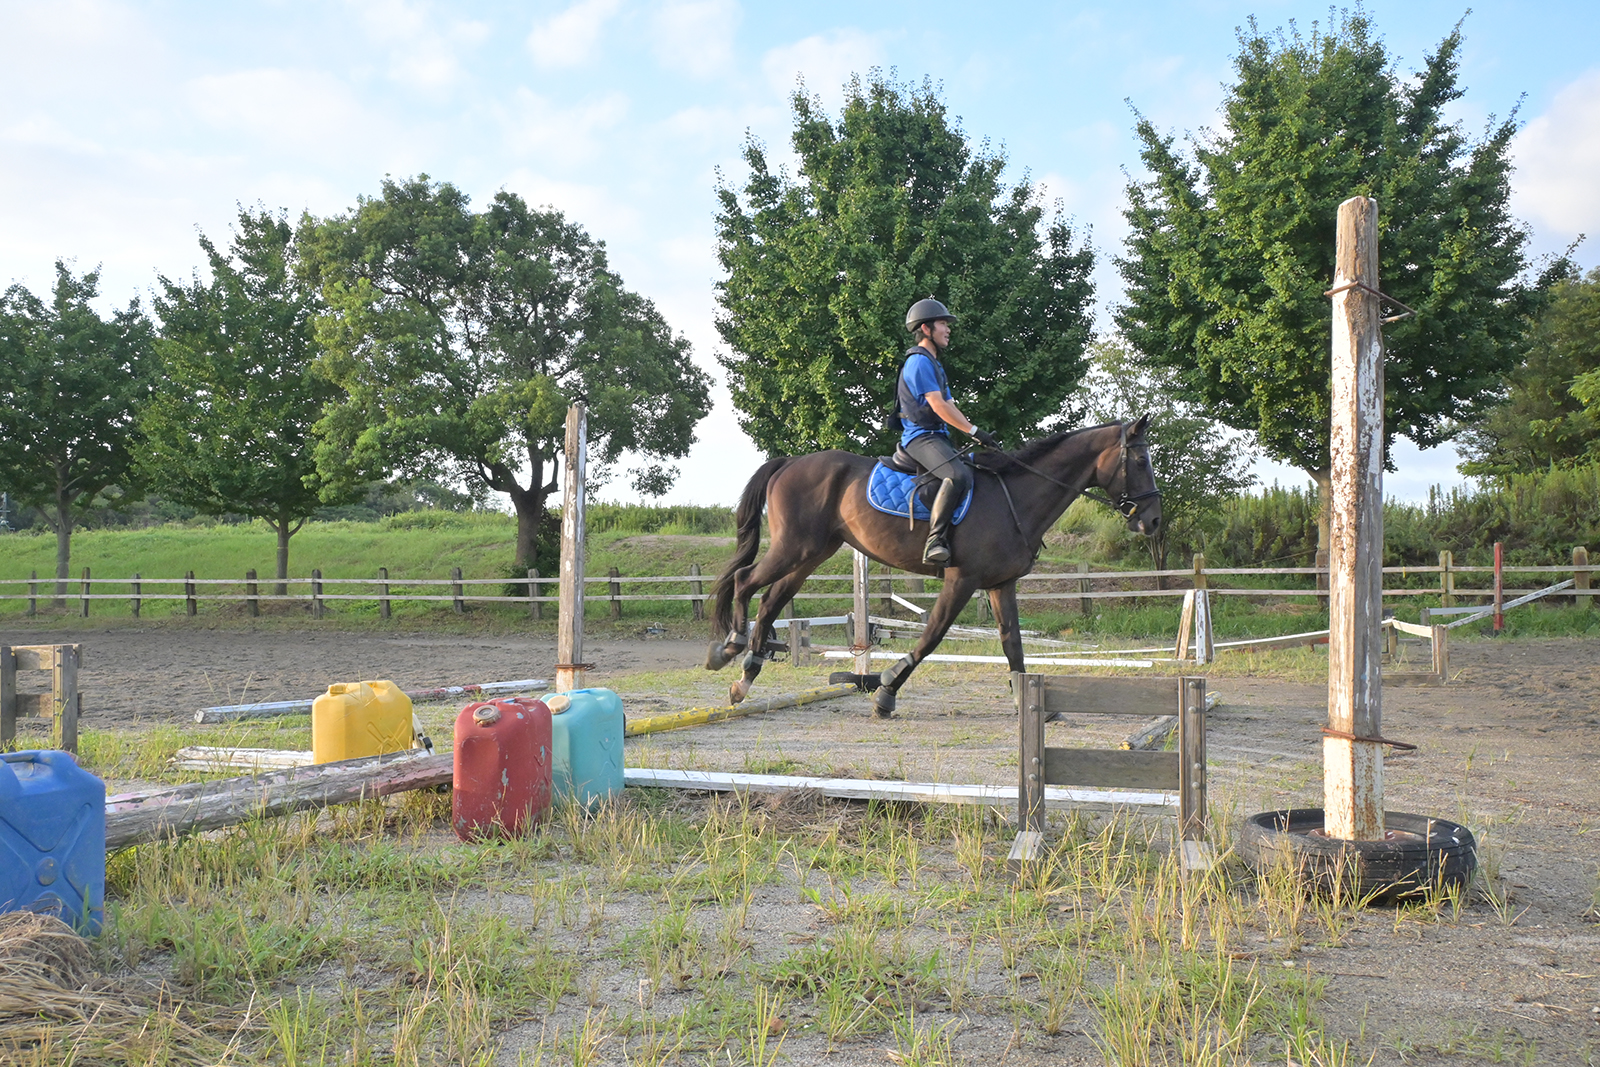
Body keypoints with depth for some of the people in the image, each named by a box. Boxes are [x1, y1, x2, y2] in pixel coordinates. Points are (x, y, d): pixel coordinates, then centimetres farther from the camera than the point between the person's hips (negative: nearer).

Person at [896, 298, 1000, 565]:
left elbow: (948, 406, 22)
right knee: (959, 476, -34)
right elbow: (939, 406, -17)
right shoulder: (919, 361, -9)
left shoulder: (933, 363, 24)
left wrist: (977, 433, 11)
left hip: (937, 437, 11)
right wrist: (974, 431, -16)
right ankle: (935, 540, -35)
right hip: (921, 436, -11)